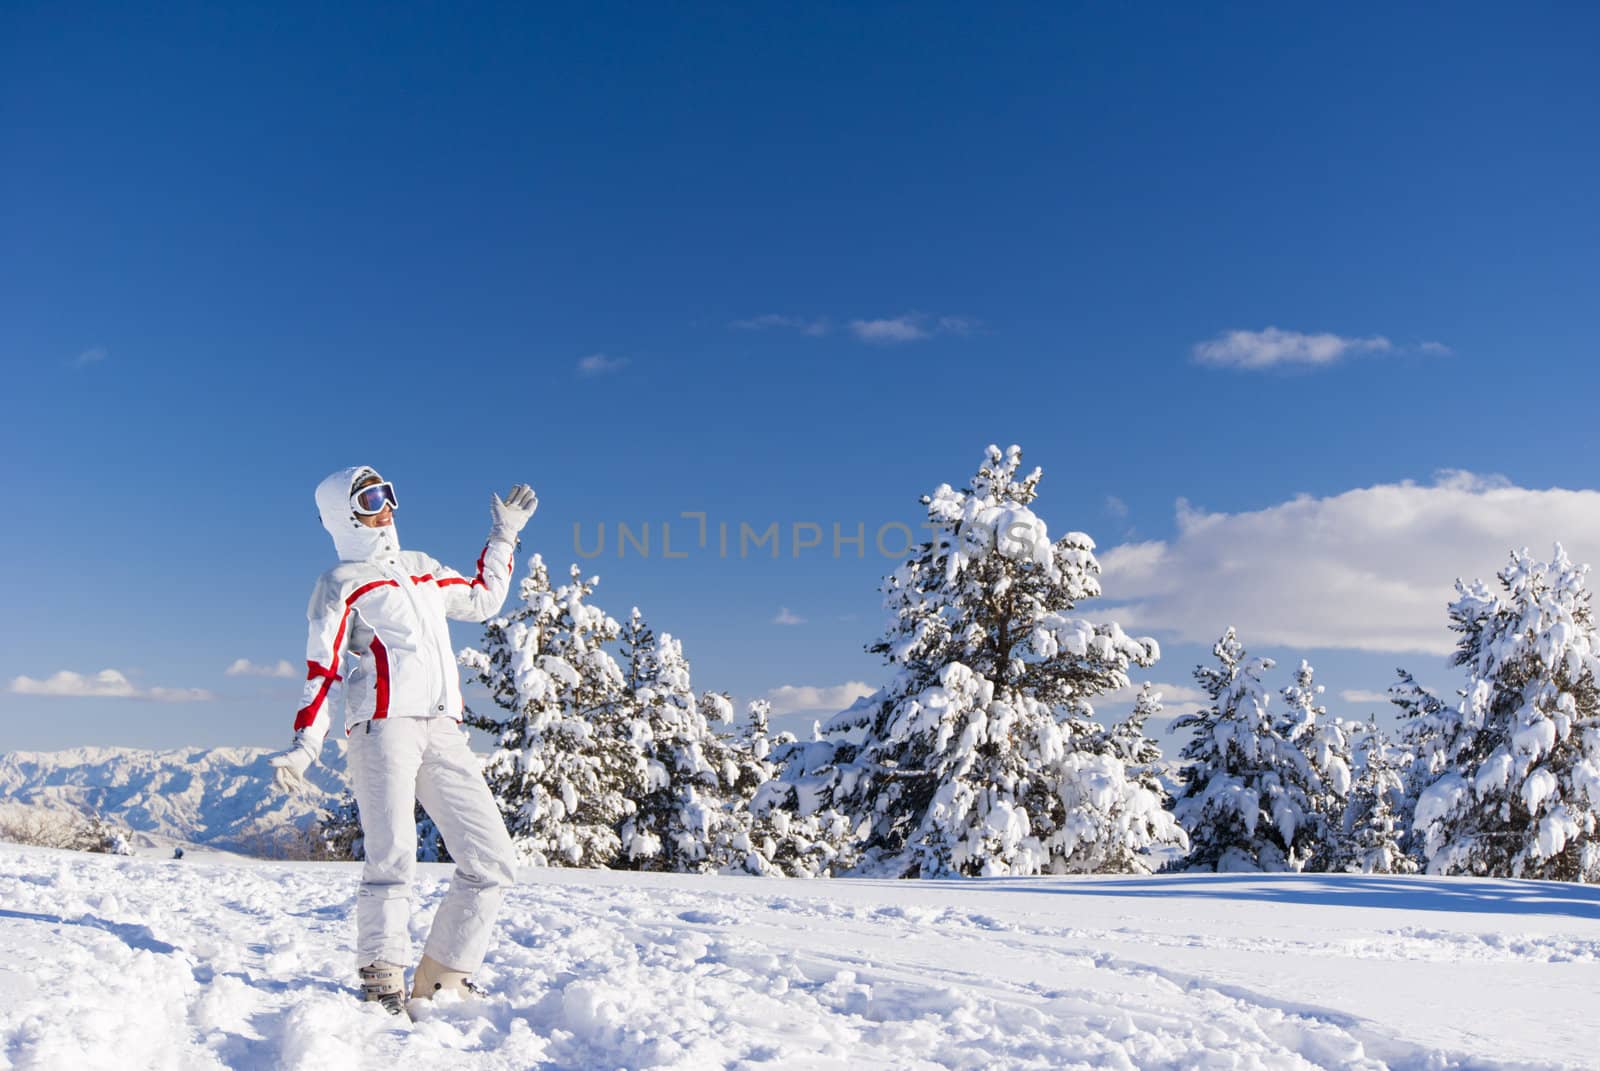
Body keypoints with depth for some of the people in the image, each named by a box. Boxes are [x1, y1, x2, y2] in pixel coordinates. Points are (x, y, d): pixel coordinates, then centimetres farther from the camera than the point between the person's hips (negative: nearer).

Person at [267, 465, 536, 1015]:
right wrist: (304, 745, -12)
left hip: (444, 732, 6)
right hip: (383, 726, -5)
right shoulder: (340, 584, 8)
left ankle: (442, 981, 8)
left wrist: (503, 535, 37)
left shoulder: (423, 569, 25)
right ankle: (381, 986, -13)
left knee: (493, 864, -1)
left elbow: (482, 600, 36)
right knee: (393, 857, -22)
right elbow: (324, 670, 1)